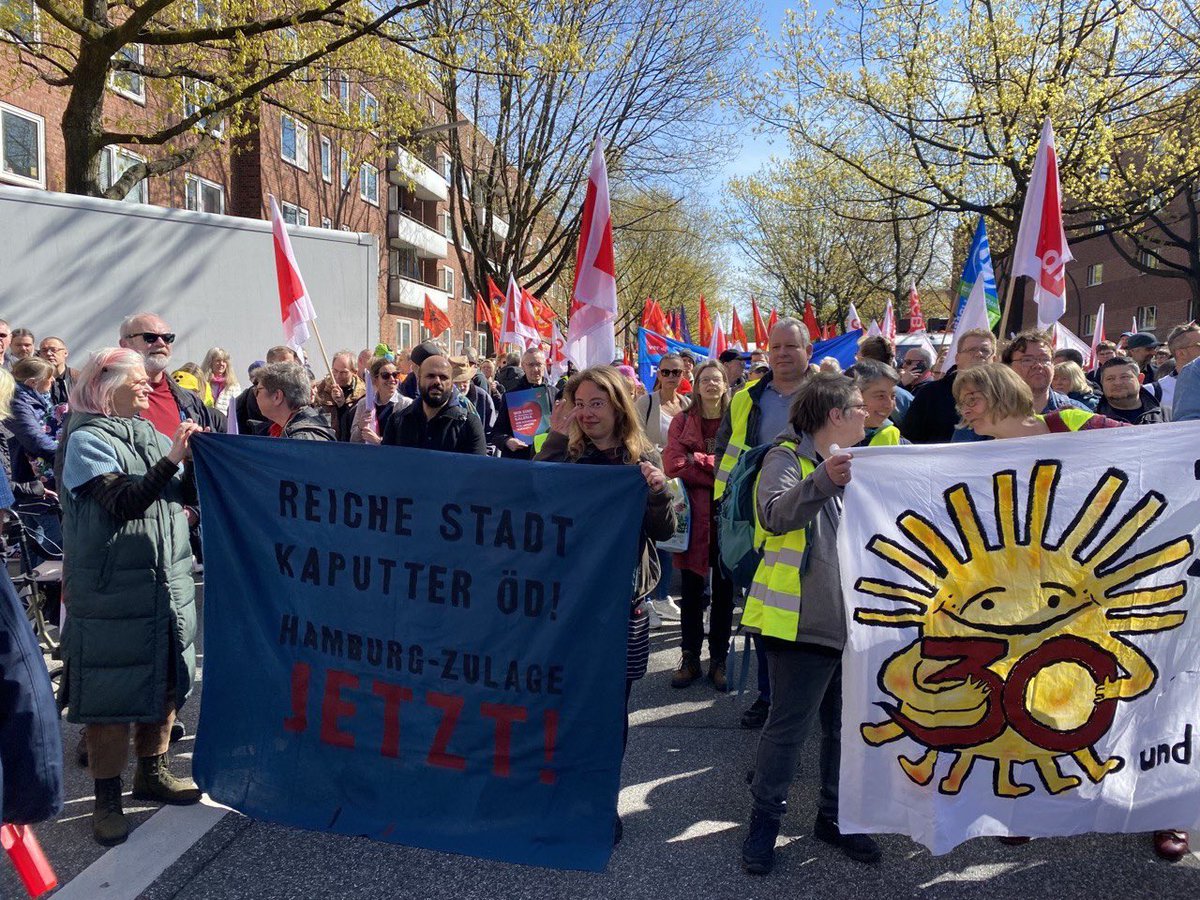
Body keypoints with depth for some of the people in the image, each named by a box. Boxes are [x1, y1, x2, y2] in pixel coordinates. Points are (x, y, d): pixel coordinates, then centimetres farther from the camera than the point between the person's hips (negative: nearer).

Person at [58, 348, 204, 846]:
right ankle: (107, 799, 16)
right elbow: (123, 502, -20)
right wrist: (171, 459, -26)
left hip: (168, 582, 7)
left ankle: (151, 773, 32)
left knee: (165, 683, 15)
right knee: (113, 695, 1)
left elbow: (185, 495, 11)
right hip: (112, 590, -7)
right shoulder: (87, 439, -8)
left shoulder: (151, 436, 11)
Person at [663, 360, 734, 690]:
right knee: (692, 590, 8)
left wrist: (699, 460, -12)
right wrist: (719, 471, -13)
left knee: (723, 590, 8)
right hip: (693, 514, 0)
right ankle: (690, 658, 19)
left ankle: (719, 660, 19)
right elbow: (674, 464, -9)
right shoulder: (682, 421, 4)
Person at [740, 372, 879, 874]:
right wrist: (821, 482, -44)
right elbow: (775, 515, -29)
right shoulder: (787, 458, -8)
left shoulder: (852, 465, 17)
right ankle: (764, 821, 15)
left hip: (850, 620, 8)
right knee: (789, 726, -1)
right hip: (805, 621, -7)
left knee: (846, 725, 14)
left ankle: (834, 816, 30)